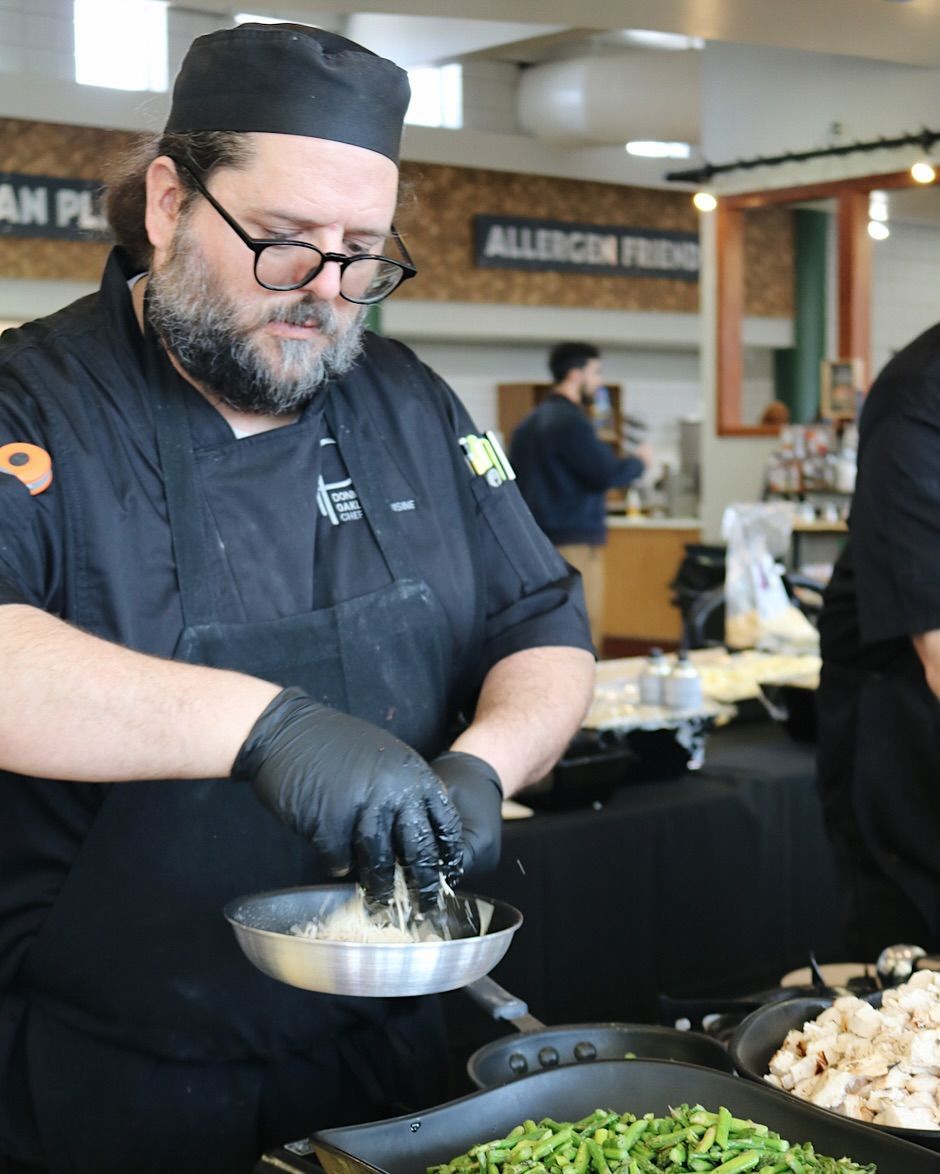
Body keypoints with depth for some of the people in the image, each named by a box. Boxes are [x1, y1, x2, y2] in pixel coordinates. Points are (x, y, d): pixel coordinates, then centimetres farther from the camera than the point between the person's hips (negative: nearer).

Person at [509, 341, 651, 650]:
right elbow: (606, 473, -17)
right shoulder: (570, 421, -14)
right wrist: (639, 460, 1)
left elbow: (512, 480, 20)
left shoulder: (530, 421, 15)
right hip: (574, 541, -10)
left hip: (540, 540, 10)